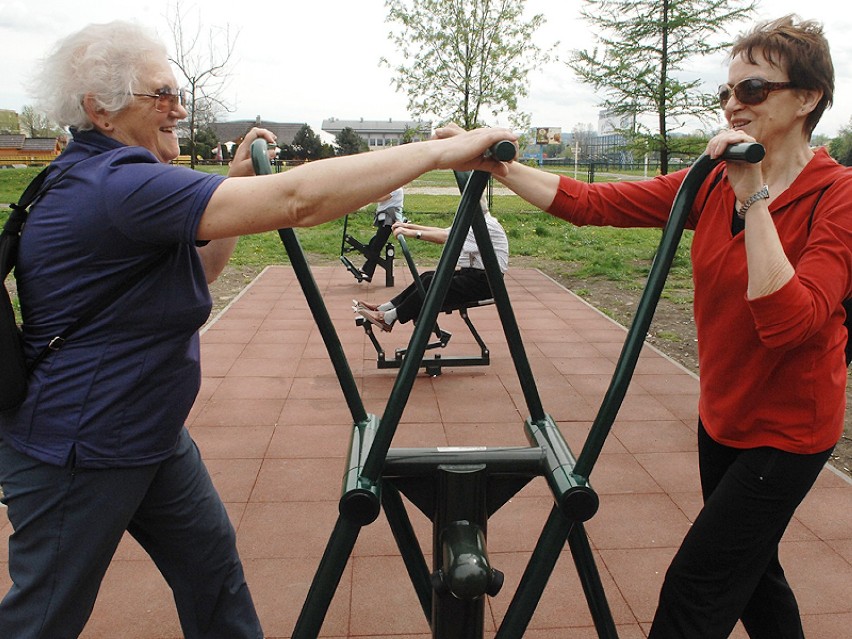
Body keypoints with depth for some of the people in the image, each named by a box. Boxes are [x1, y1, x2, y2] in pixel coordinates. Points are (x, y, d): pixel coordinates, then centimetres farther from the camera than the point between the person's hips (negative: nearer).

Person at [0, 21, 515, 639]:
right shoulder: (115, 185, -27)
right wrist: (440, 151, -32)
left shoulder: (95, 177, 7)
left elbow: (197, 271, 14)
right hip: (72, 455, -9)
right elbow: (294, 200, -37)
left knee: (212, 560, 15)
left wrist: (236, 180, 2)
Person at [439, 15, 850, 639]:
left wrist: (754, 196, -30)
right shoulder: (712, 185, -2)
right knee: (748, 569, 24)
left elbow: (792, 322, -31)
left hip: (786, 429, -6)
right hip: (723, 417, 6)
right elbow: (591, 204, -9)